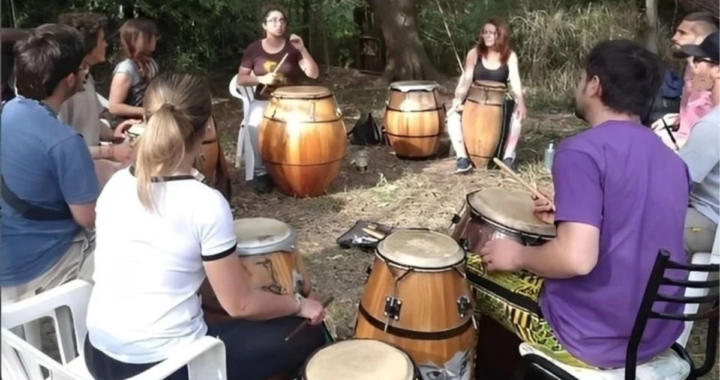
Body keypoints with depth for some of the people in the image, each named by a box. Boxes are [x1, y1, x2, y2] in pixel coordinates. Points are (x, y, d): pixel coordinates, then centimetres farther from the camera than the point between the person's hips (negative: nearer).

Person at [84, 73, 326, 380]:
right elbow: (240, 305, -12)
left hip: (100, 355, 7)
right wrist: (300, 305, 4)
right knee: (308, 333, 8)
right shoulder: (206, 203, -19)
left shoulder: (116, 184, -1)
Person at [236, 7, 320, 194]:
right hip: (263, 101, 0)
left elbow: (314, 74, -8)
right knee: (256, 124, -33)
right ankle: (261, 171, -19)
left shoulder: (292, 47, 2)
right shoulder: (254, 49, 3)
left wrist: (302, 49, -20)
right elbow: (241, 79, 2)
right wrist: (261, 79, -16)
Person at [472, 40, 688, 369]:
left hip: (594, 338, -7)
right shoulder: (672, 160, 5)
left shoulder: (581, 151, -19)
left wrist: (517, 256, -11)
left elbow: (577, 259, -29)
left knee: (471, 270, 12)